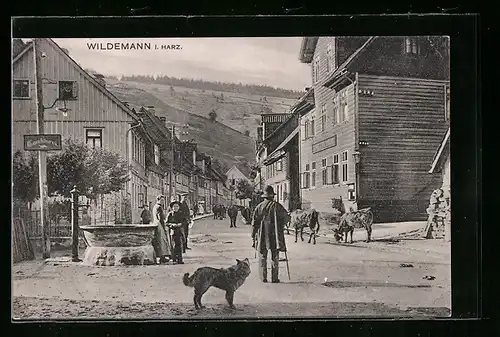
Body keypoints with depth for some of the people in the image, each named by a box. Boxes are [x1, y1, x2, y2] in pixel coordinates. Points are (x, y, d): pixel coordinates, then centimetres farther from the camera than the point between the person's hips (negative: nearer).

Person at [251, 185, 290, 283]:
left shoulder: (259, 207, 0)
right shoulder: (277, 206, -4)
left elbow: (254, 222, 0)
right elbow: (287, 218, 2)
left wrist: (253, 235, 8)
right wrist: (281, 224, 22)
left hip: (262, 236, 1)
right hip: (275, 235, -1)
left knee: (262, 258, 7)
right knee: (275, 257, 6)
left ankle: (263, 278, 6)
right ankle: (274, 278, 5)